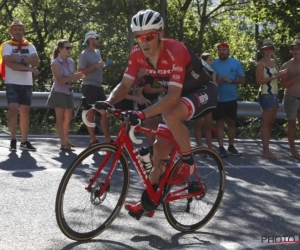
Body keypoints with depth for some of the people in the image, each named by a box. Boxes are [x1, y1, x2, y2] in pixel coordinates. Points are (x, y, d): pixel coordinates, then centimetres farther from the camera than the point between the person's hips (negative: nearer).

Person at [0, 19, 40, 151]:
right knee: (13, 109, -15)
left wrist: (20, 58, -19)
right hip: (12, 83, -4)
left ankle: (24, 141, 12)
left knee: (25, 111, 7)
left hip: (27, 83, 4)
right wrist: (29, 68, -17)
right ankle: (13, 140, -6)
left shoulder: (30, 46, 10)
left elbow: (36, 61, -6)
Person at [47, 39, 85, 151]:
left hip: (68, 92, 6)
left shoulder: (71, 62, 6)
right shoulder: (55, 63, -12)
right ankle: (63, 143, -6)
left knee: (68, 118, 12)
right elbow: (59, 80, -21)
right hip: (59, 93, -6)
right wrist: (73, 77, -31)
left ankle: (66, 140, 26)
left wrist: (77, 76, -10)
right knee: (60, 118, -5)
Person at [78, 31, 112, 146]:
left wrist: (103, 66, 5)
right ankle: (93, 139, 4)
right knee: (91, 113, -2)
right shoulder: (84, 54, -11)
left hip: (99, 86, 8)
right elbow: (81, 71, -19)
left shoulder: (97, 52, 15)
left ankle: (108, 138, 9)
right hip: (90, 86, -8)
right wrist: (96, 66, -22)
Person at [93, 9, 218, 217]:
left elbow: (173, 96, -40)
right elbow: (125, 85, -8)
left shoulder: (175, 51, -33)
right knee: (160, 149, 3)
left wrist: (143, 114, -50)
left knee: (170, 115, -37)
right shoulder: (137, 54, -13)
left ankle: (188, 162, -14)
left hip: (204, 91, -7)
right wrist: (108, 102, -29)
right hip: (180, 95, 7)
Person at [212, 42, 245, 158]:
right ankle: (221, 147, 4)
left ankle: (231, 146, 18)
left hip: (232, 99, 1)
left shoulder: (236, 63, 0)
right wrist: (217, 81, -19)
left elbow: (242, 80, -1)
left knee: (231, 122, 9)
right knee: (220, 122, 2)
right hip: (218, 99, -1)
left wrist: (230, 80, -17)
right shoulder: (214, 64, -1)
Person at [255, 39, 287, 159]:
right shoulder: (261, 64, -9)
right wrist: (274, 76, -19)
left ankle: (266, 149, 13)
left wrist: (280, 74, 3)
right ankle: (266, 150, -7)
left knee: (271, 123, 9)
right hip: (266, 95, -8)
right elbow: (259, 81, -17)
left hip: (275, 94, 8)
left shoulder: (273, 62, 15)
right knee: (266, 123, -8)